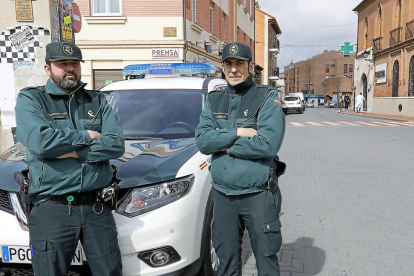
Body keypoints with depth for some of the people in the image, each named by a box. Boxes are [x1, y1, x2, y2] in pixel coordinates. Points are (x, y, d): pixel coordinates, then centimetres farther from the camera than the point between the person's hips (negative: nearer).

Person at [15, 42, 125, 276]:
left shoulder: (97, 101, 10)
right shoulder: (30, 99, 2)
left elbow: (117, 144, -4)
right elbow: (40, 142, -17)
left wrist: (73, 152, -14)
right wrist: (87, 136, -7)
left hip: (97, 207, 3)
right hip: (52, 210, -2)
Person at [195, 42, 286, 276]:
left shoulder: (268, 98, -6)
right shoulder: (213, 101, 8)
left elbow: (268, 144, -20)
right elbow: (202, 141, -5)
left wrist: (224, 144, -13)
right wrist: (237, 133, -16)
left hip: (258, 194, -4)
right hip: (223, 195, 4)